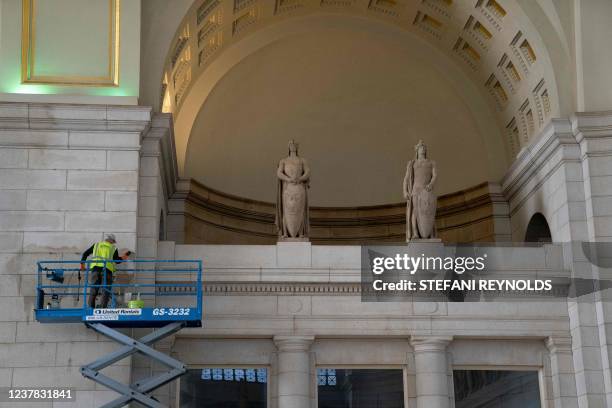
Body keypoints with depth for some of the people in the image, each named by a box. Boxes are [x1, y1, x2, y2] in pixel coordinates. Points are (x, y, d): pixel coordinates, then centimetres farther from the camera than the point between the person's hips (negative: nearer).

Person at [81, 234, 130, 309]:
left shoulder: (96, 245, 22)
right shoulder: (113, 248, 14)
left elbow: (85, 254, 21)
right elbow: (117, 261, 11)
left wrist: (82, 264, 30)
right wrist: (125, 256, 27)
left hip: (95, 268, 2)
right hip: (107, 269, -2)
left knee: (94, 289, 5)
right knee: (106, 290, 1)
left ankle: (91, 306, -3)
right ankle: (103, 307, -8)